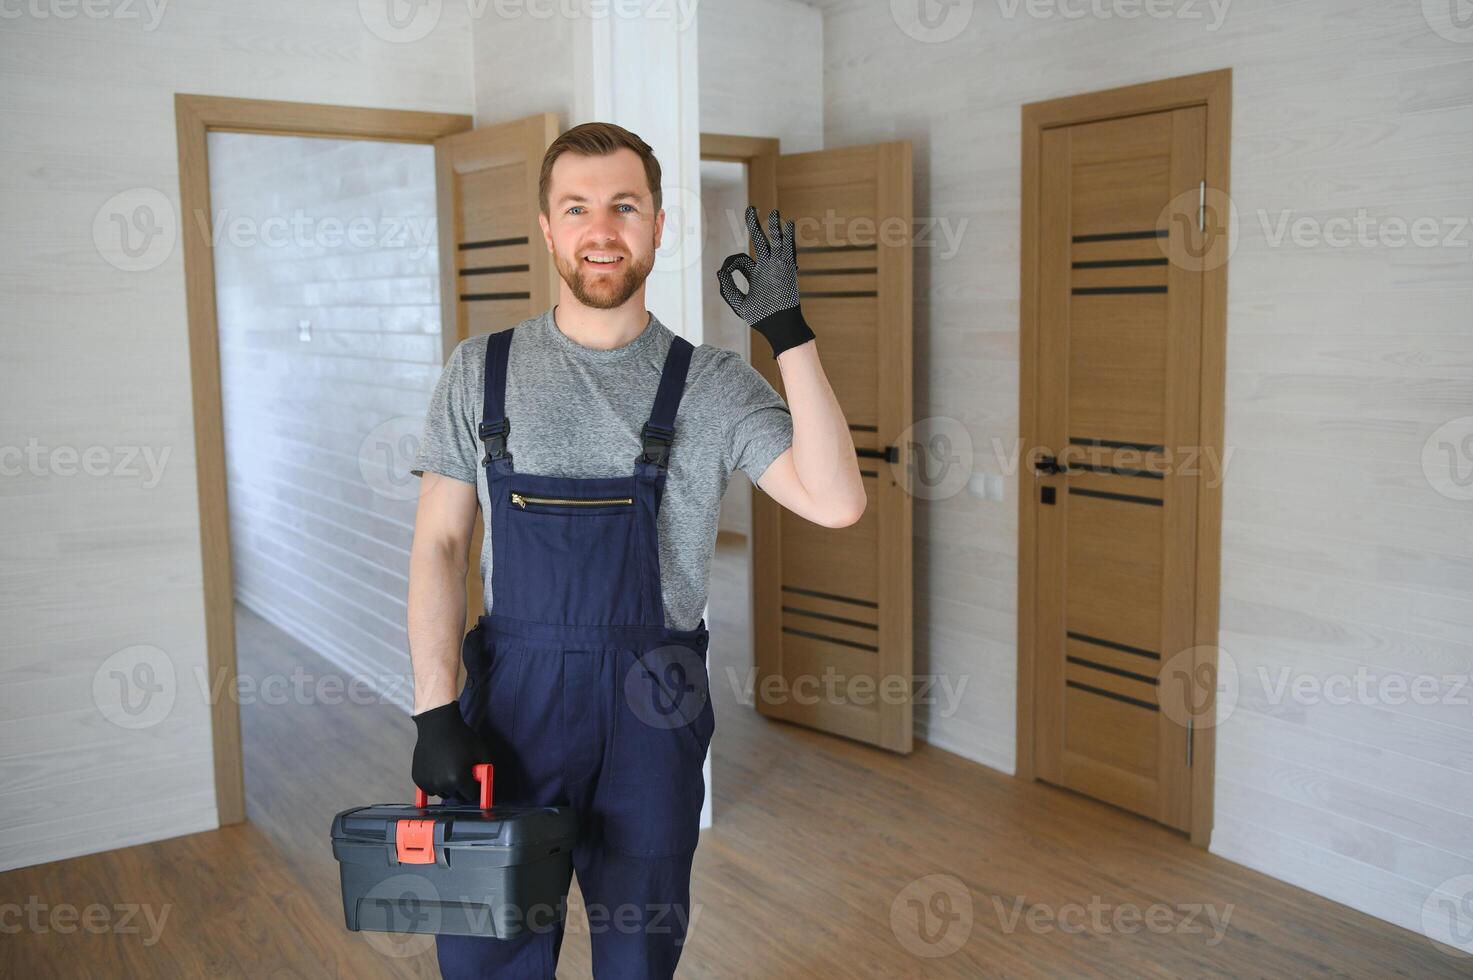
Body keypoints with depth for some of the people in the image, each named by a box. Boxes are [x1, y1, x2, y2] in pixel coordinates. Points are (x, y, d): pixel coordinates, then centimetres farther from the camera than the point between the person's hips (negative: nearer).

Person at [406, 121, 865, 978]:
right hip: (515, 691, 1)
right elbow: (441, 544, 1)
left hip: (653, 709, 0)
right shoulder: (481, 371, 3)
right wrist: (436, 709, -8)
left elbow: (835, 503, -15)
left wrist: (789, 332, -18)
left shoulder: (712, 384, -2)